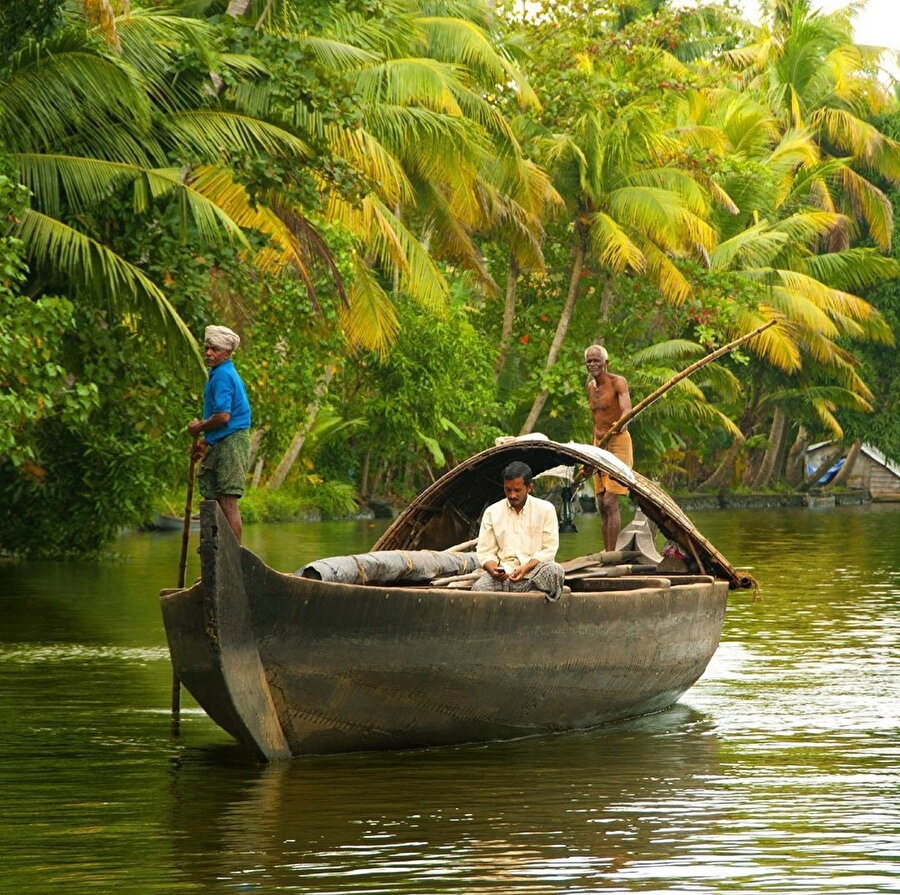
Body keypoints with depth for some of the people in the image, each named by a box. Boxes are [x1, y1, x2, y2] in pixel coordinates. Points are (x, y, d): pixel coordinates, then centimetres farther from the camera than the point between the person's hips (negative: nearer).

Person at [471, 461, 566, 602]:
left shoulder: (546, 509, 9)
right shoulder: (492, 512, 13)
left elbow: (549, 549, 3)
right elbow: (485, 552, 10)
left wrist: (526, 568, -14)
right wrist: (493, 569, -13)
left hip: (534, 571, -1)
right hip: (504, 575, 1)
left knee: (554, 570, -35)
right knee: (479, 588, -33)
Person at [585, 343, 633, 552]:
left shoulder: (618, 382, -11)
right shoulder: (591, 387, 11)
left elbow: (627, 407, -29)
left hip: (618, 442, -8)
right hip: (599, 445, 8)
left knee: (610, 502, -15)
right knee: (601, 505, 5)